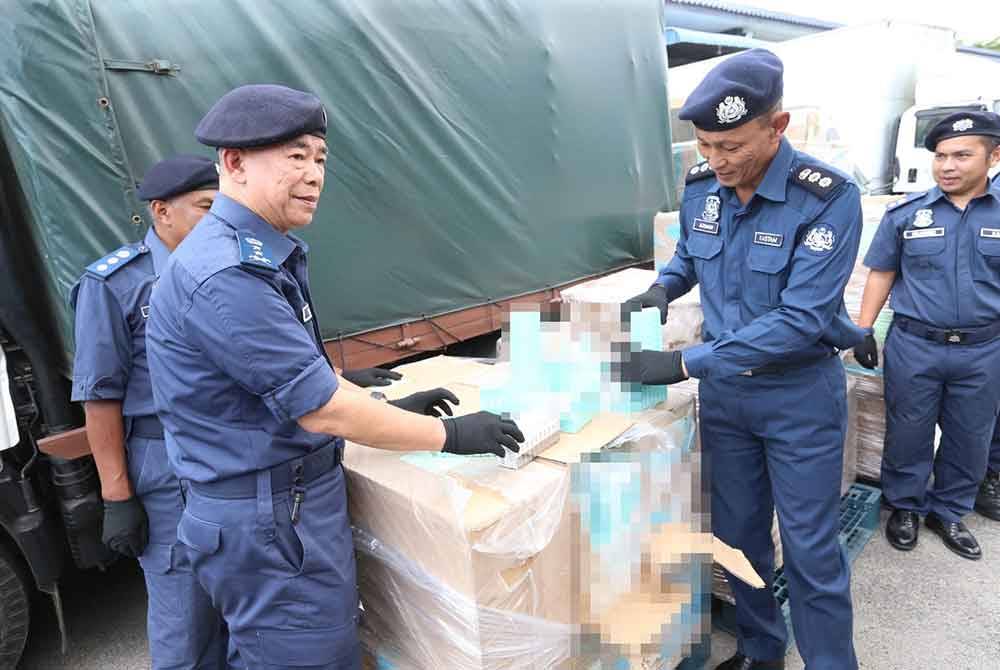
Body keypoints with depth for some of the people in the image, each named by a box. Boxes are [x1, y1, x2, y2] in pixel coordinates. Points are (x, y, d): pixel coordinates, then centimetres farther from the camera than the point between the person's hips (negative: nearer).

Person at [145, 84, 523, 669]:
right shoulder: (227, 276, -26)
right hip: (268, 520, -9)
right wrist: (451, 435, -16)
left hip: (292, 500, 9)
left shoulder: (262, 253, 7)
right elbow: (322, 409, -25)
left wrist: (390, 406, 10)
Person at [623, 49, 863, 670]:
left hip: (800, 394, -5)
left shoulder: (829, 197, -21)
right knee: (739, 533, 17)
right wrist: (662, 289, -6)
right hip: (723, 389, 5)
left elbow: (802, 319, -27)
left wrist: (687, 363, -30)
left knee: (811, 549, 7)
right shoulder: (700, 186, -3)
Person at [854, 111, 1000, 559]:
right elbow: (881, 274, 2)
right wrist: (863, 331, -4)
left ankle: (948, 512, 35)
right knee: (908, 434, 10)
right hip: (914, 346, -1)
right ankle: (905, 507, 30)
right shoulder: (905, 213, -2)